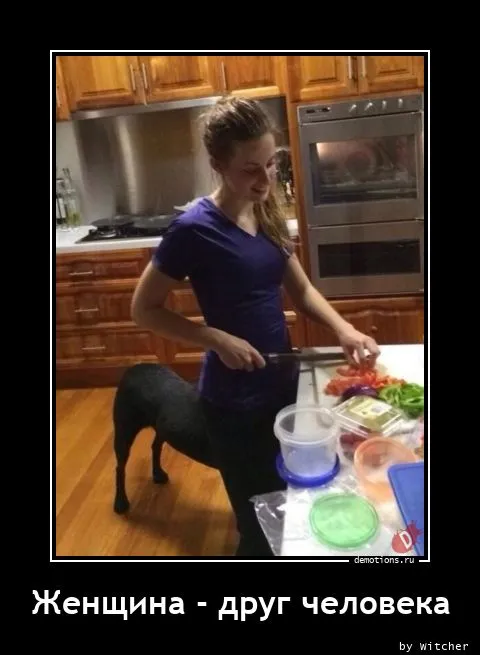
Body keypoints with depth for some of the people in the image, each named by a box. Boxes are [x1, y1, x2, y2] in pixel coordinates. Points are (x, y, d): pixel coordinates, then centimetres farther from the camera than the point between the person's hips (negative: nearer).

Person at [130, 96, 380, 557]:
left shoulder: (266, 213, 0)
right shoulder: (195, 229, -20)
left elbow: (300, 289, 7)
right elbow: (144, 310, -13)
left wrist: (343, 329, -10)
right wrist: (218, 338, -22)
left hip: (283, 382, 7)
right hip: (234, 400, -7)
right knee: (260, 521, 11)